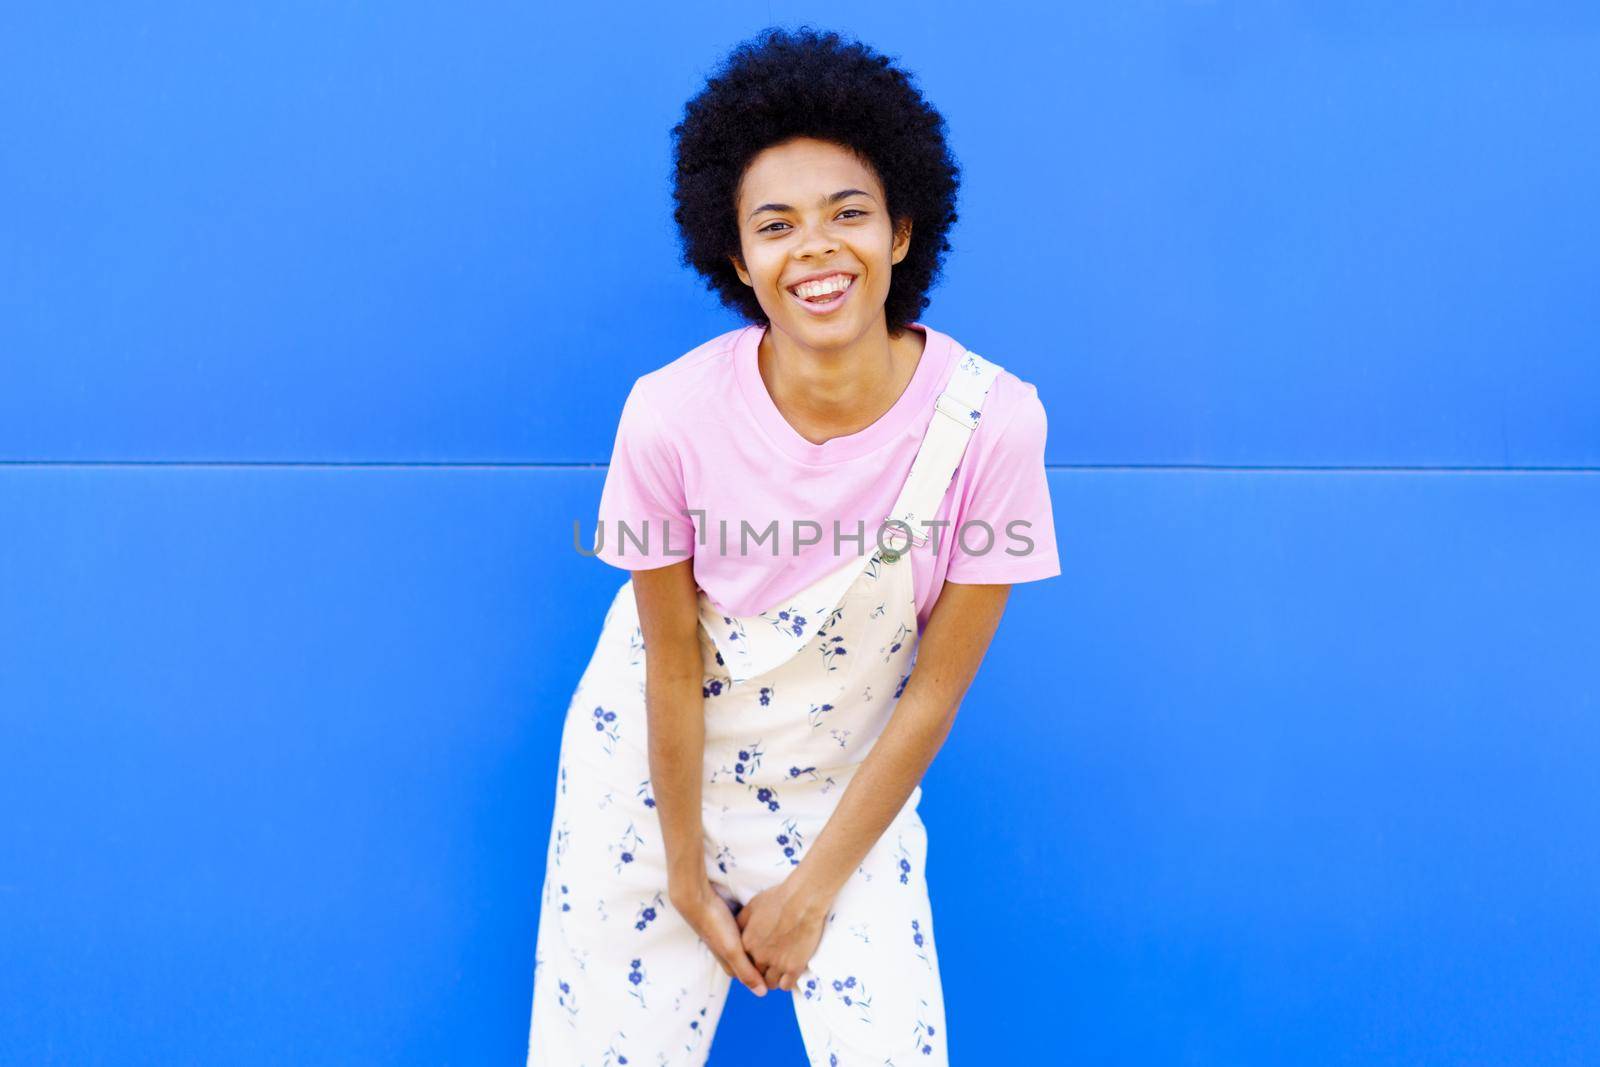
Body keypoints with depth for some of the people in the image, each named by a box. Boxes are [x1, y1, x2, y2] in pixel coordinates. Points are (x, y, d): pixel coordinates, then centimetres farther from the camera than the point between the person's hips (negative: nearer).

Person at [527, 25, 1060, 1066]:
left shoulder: (991, 421, -22)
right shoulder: (672, 415, -23)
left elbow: (935, 689, -13)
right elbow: (673, 665, -11)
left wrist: (813, 888, -6)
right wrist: (687, 880, -2)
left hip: (846, 790, 0)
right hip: (653, 773, 0)